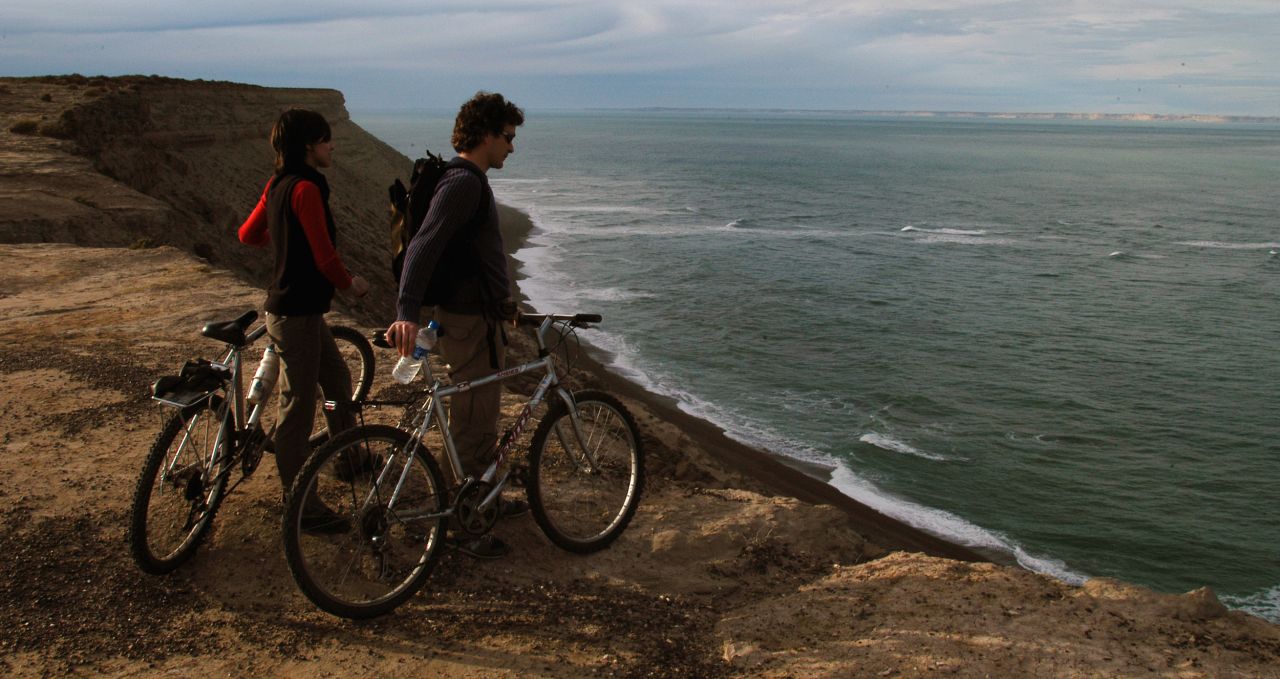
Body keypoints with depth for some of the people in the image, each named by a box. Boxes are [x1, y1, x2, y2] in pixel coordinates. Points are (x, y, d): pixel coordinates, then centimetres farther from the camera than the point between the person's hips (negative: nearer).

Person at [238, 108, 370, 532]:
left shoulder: (278, 184, 8)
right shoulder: (306, 187, -20)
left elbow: (248, 235, 19)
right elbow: (325, 257, -21)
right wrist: (351, 285, -2)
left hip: (300, 307, 10)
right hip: (297, 312, -10)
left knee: (337, 379, 24)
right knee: (298, 406, -2)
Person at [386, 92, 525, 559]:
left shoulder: (470, 181, 14)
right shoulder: (463, 183, -20)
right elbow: (423, 246, -33)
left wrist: (500, 302, 38)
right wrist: (407, 312, -46)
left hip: (479, 315, 11)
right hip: (469, 323, -11)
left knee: (483, 418, 22)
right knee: (473, 425, -1)